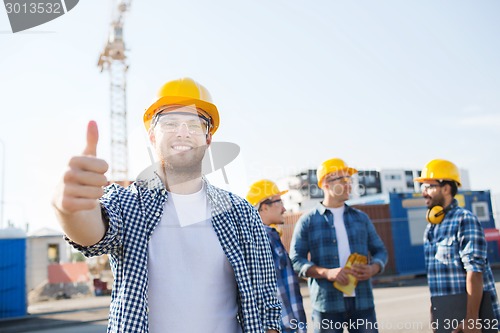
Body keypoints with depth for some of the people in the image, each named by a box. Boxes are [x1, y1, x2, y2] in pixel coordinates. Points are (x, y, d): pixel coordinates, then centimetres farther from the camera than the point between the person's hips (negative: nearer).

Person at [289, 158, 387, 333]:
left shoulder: (361, 218, 13)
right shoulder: (308, 221, 1)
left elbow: (380, 250, 16)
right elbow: (296, 260, -3)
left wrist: (373, 269, -7)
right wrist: (326, 273, -19)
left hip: (362, 302, 3)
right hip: (327, 305, -3)